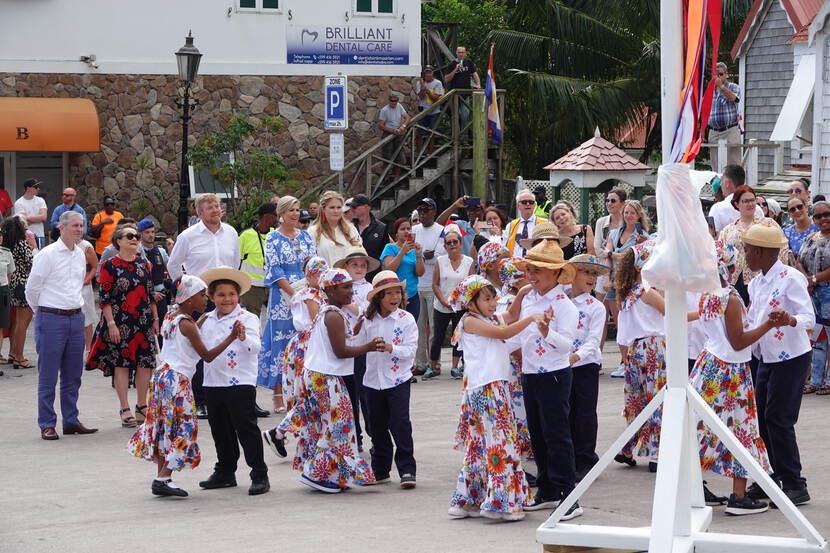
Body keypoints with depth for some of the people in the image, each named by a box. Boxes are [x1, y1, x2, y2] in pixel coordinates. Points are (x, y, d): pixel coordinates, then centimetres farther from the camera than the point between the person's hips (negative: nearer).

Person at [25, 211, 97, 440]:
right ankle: (47, 425, 4)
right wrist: (44, 311, 7)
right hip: (51, 319, -6)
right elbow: (32, 288, -5)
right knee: (48, 376, -1)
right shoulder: (47, 254, -10)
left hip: (75, 318, 7)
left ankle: (71, 421, 19)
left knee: (73, 374, 11)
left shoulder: (80, 255, 11)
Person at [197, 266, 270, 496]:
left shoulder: (247, 318, -6)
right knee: (220, 430, 15)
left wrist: (243, 337, -39)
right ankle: (225, 472, 28)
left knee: (246, 428, -5)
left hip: (240, 382, -6)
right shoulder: (207, 320, 12)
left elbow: (255, 347, -19)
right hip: (213, 382, 6)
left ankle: (260, 475, -1)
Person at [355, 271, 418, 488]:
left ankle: (407, 470, -3)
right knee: (377, 426, 11)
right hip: (373, 380, 4)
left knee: (400, 423, -10)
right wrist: (357, 327, -8)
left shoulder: (406, 319, -6)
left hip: (398, 380, -4)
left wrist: (390, 348, -25)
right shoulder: (368, 320, 4)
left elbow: (410, 350, -10)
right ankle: (380, 471, 22)